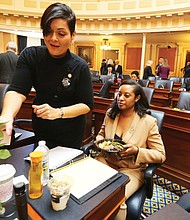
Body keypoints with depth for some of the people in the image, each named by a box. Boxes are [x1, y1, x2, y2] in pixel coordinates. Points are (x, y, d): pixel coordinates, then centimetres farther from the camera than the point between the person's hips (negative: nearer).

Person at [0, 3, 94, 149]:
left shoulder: (80, 67, -17)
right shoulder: (30, 56, -12)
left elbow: (87, 105, -16)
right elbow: (17, 91, -22)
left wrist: (58, 112, -31)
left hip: (71, 133, -2)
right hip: (41, 128, 3)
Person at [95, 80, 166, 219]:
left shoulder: (148, 122, -11)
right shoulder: (110, 114, 3)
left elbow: (161, 155, -7)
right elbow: (101, 134, 19)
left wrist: (137, 151, -23)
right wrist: (99, 140, -5)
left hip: (131, 170, -4)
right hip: (106, 162, 4)